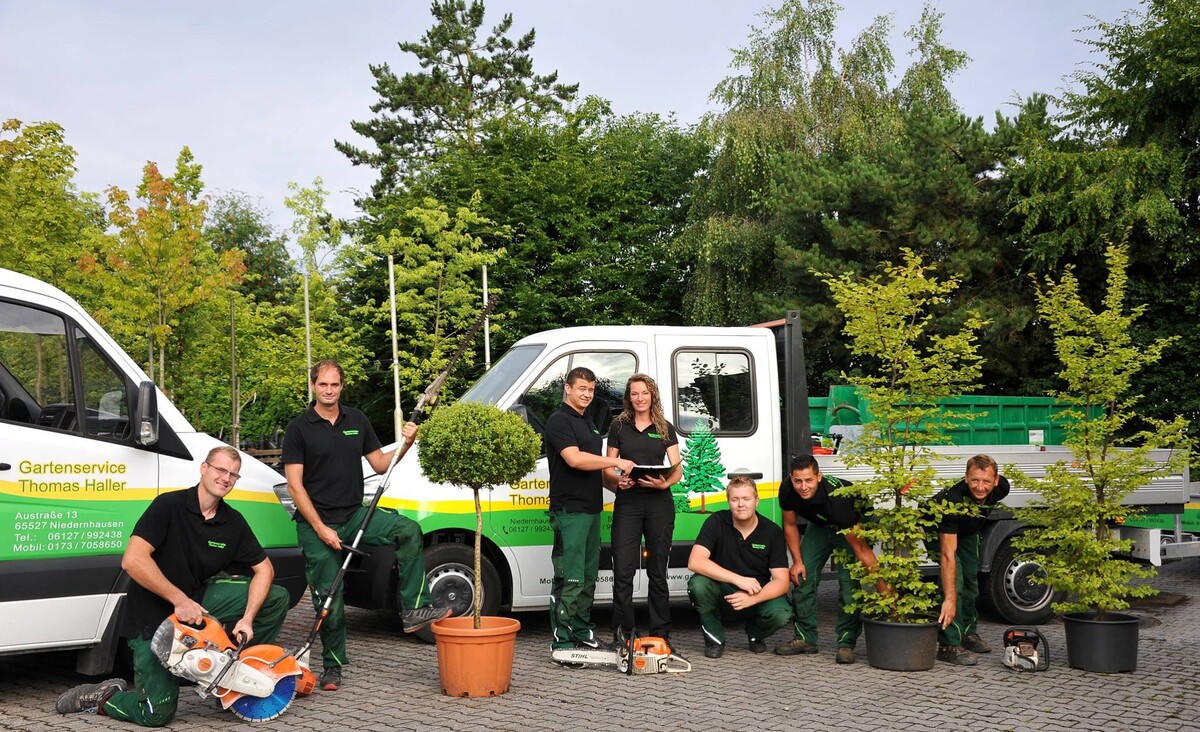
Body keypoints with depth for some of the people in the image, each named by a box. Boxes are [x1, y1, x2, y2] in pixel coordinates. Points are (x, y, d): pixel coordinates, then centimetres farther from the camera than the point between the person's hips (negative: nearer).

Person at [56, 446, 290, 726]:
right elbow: (132, 560, -26)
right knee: (157, 712, -16)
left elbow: (264, 569, 3)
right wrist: (179, 600, -26)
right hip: (153, 618, -6)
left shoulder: (233, 522, 1)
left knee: (277, 597, -7)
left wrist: (247, 618, -12)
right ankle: (101, 697, 15)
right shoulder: (169, 506, -16)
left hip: (198, 601, 6)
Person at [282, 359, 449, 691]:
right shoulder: (298, 428, -4)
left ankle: (413, 609, -19)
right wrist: (320, 528, -14)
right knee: (329, 599, 0)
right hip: (316, 524, -3)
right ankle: (333, 666, 17)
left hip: (354, 514, 3)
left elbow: (380, 464, 13)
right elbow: (295, 485, -8)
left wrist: (405, 444, -6)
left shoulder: (357, 421, 9)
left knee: (409, 530, -22)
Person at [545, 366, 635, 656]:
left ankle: (582, 632, 22)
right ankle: (560, 640, -6)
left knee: (588, 576, 13)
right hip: (569, 510, -9)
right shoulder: (559, 421, -9)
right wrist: (616, 462, -18)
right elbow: (574, 459, -23)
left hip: (591, 509, 9)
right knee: (570, 579, -10)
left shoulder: (588, 423, 21)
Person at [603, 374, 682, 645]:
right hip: (627, 502, 0)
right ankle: (622, 633, 1)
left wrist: (665, 483, -16)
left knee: (658, 571, 6)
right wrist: (617, 479, -13)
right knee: (623, 571, -5)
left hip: (659, 503, 1)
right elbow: (608, 467, 8)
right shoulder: (619, 427, 9)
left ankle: (660, 634, 12)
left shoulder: (665, 429, 9)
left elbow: (677, 469, 5)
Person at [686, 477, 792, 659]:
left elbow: (781, 581, -13)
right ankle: (714, 639, -6)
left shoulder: (772, 532, -8)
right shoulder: (717, 522, -11)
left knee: (781, 614, -31)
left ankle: (755, 634, 8)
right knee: (698, 584, -33)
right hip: (721, 594, -1)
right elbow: (695, 562, -24)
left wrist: (752, 599, -33)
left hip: (758, 597, 1)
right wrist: (739, 580, -32)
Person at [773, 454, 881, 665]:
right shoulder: (787, 490, -26)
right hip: (819, 525, 5)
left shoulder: (836, 496, -43)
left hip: (853, 527, -5)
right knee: (802, 577, -4)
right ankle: (805, 638, 9)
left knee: (849, 582, -20)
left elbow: (861, 548, -42)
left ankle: (846, 643, -9)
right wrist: (797, 561, -7)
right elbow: (790, 525, -3)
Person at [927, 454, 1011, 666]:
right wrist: (949, 599, -50)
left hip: (967, 530, 6)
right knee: (954, 577, -22)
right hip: (938, 530, -6)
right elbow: (948, 555, -47)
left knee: (971, 579, 13)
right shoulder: (952, 501, -46)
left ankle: (968, 633, 34)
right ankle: (949, 645, -20)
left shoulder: (1001, 488, -31)